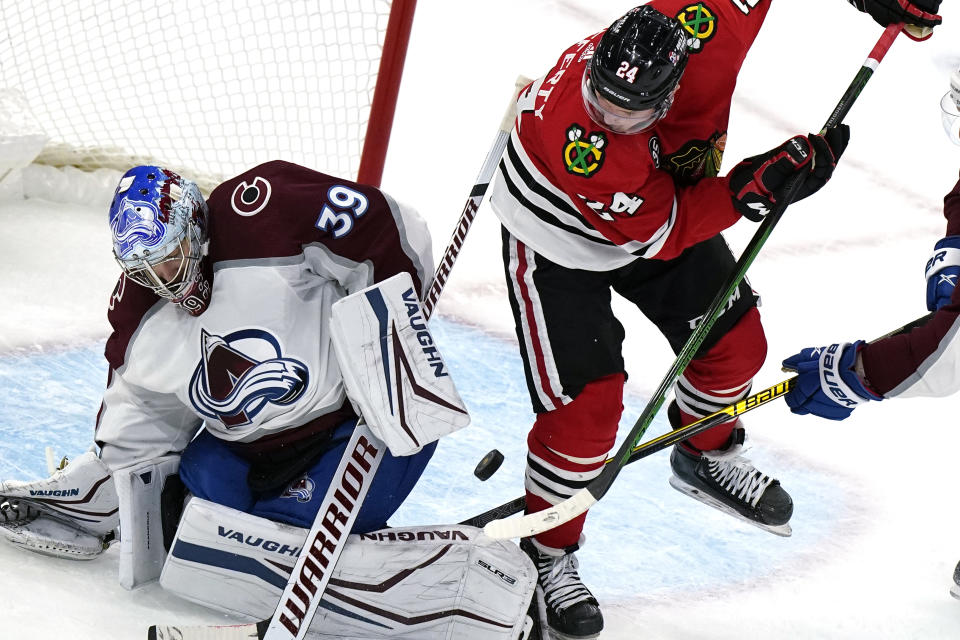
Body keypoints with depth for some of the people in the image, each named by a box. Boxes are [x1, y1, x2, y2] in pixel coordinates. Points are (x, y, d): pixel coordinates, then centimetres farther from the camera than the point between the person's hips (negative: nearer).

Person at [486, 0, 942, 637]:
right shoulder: (574, 147, -43)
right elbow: (661, 232, -32)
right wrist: (756, 186, -37)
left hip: (669, 201, 6)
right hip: (556, 238, -6)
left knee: (735, 341, 12)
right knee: (587, 402, -12)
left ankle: (706, 458, 42)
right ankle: (546, 550, 10)